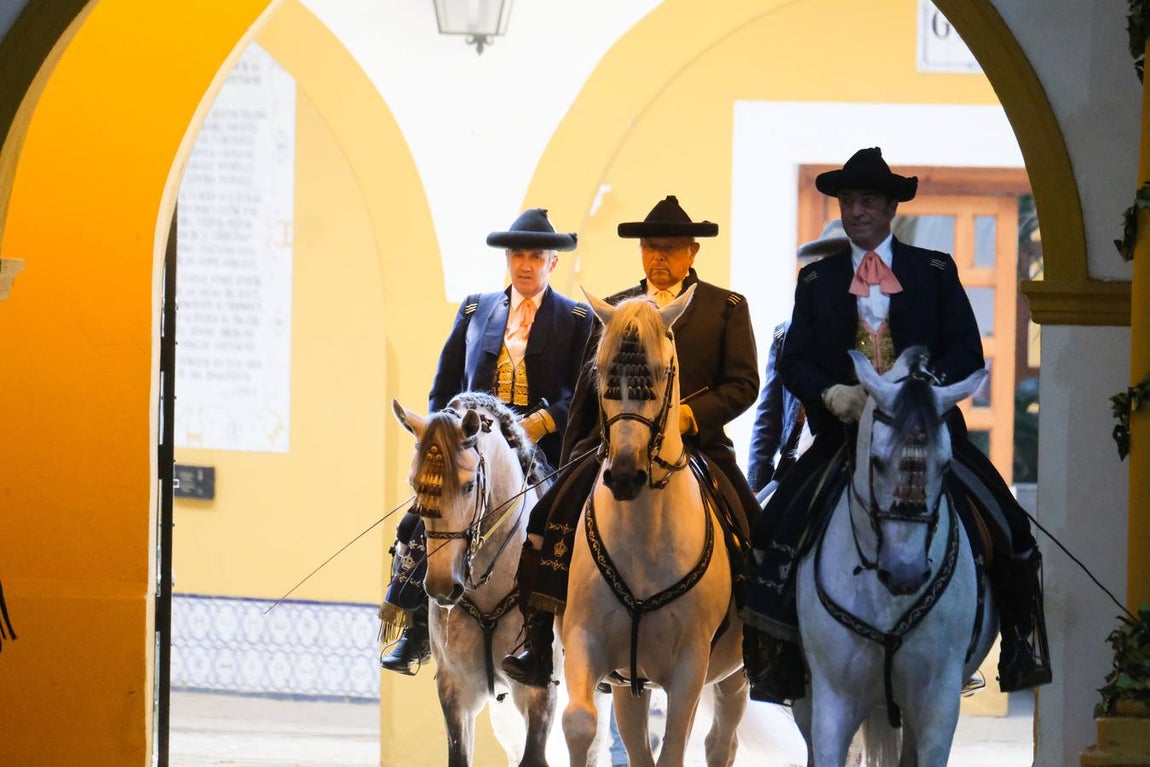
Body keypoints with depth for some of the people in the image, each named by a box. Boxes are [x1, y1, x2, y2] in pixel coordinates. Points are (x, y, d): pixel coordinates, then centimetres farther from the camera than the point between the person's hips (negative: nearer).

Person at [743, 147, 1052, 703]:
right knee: (785, 521, -18)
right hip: (844, 429, 1)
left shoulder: (935, 272, 9)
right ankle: (786, 662, -10)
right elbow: (794, 360, 5)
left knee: (1004, 522, -16)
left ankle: (1018, 647, 0)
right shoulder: (817, 281, 13)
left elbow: (966, 351, 1)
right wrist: (830, 393, -16)